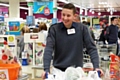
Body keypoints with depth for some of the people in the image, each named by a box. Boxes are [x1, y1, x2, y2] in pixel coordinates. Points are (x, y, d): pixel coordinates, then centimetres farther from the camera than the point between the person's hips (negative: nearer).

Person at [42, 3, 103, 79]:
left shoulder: (82, 28, -5)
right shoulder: (54, 29, -7)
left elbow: (91, 48, -6)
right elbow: (49, 49, -15)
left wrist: (96, 67, -17)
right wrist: (46, 69, -27)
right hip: (59, 69, 0)